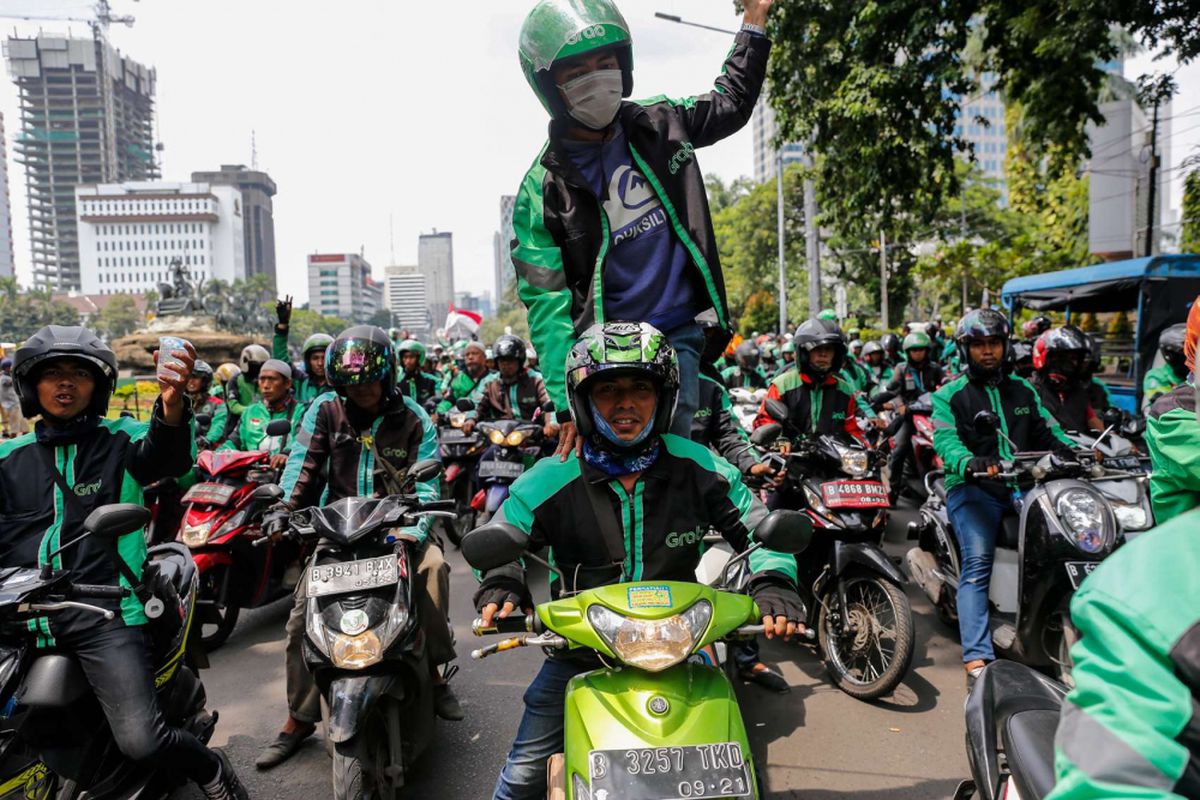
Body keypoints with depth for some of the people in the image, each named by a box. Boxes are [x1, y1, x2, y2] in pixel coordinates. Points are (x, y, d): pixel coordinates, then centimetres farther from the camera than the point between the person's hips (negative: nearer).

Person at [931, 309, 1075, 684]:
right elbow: (945, 440, -9)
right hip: (972, 487, -5)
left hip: (1020, 485, 5)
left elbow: (1047, 431, 15)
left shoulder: (1022, 390, 22)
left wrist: (1072, 453, -8)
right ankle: (977, 658, -29)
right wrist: (969, 462, -31)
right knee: (977, 562, -22)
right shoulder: (949, 395, 7)